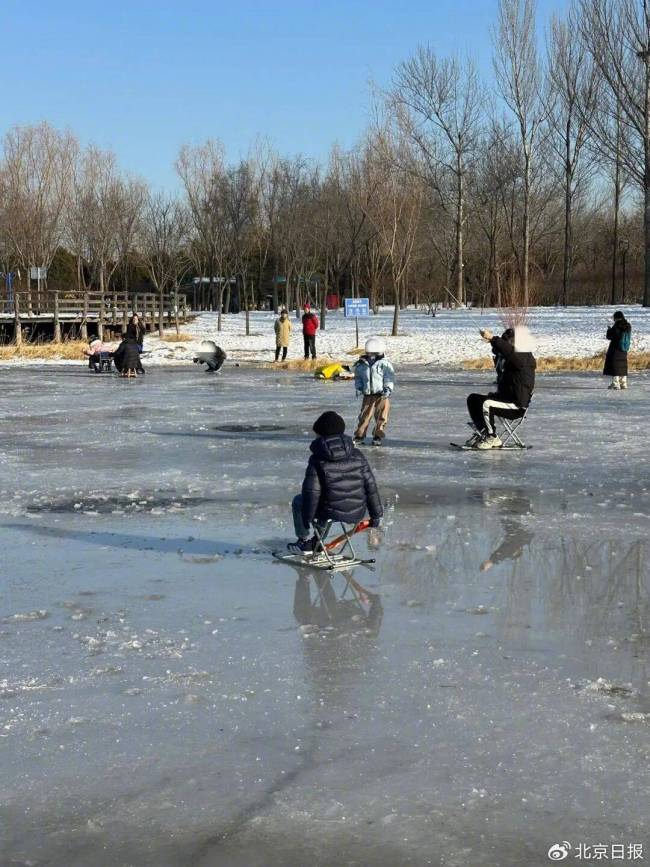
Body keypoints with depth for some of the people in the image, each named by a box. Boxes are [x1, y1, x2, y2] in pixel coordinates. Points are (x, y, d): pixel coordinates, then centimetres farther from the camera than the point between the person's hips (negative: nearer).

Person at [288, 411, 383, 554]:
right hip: (357, 514, 5)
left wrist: (307, 518, -3)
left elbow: (311, 492, -13)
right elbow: (370, 485, 4)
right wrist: (376, 514, 12)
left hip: (331, 512, -5)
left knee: (298, 501, 23)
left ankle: (303, 541, 34)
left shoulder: (317, 459, -10)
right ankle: (316, 542, 43)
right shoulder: (357, 455, 2)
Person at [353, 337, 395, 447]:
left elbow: (389, 378, -5)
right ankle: (359, 436, 9)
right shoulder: (361, 365, 6)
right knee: (364, 416, 2)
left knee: (381, 417, 2)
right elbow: (358, 377, 17)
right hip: (367, 395, 2)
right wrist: (358, 387, 3)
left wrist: (388, 389, -17)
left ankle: (378, 436, 11)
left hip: (382, 395, -2)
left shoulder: (384, 364, -4)